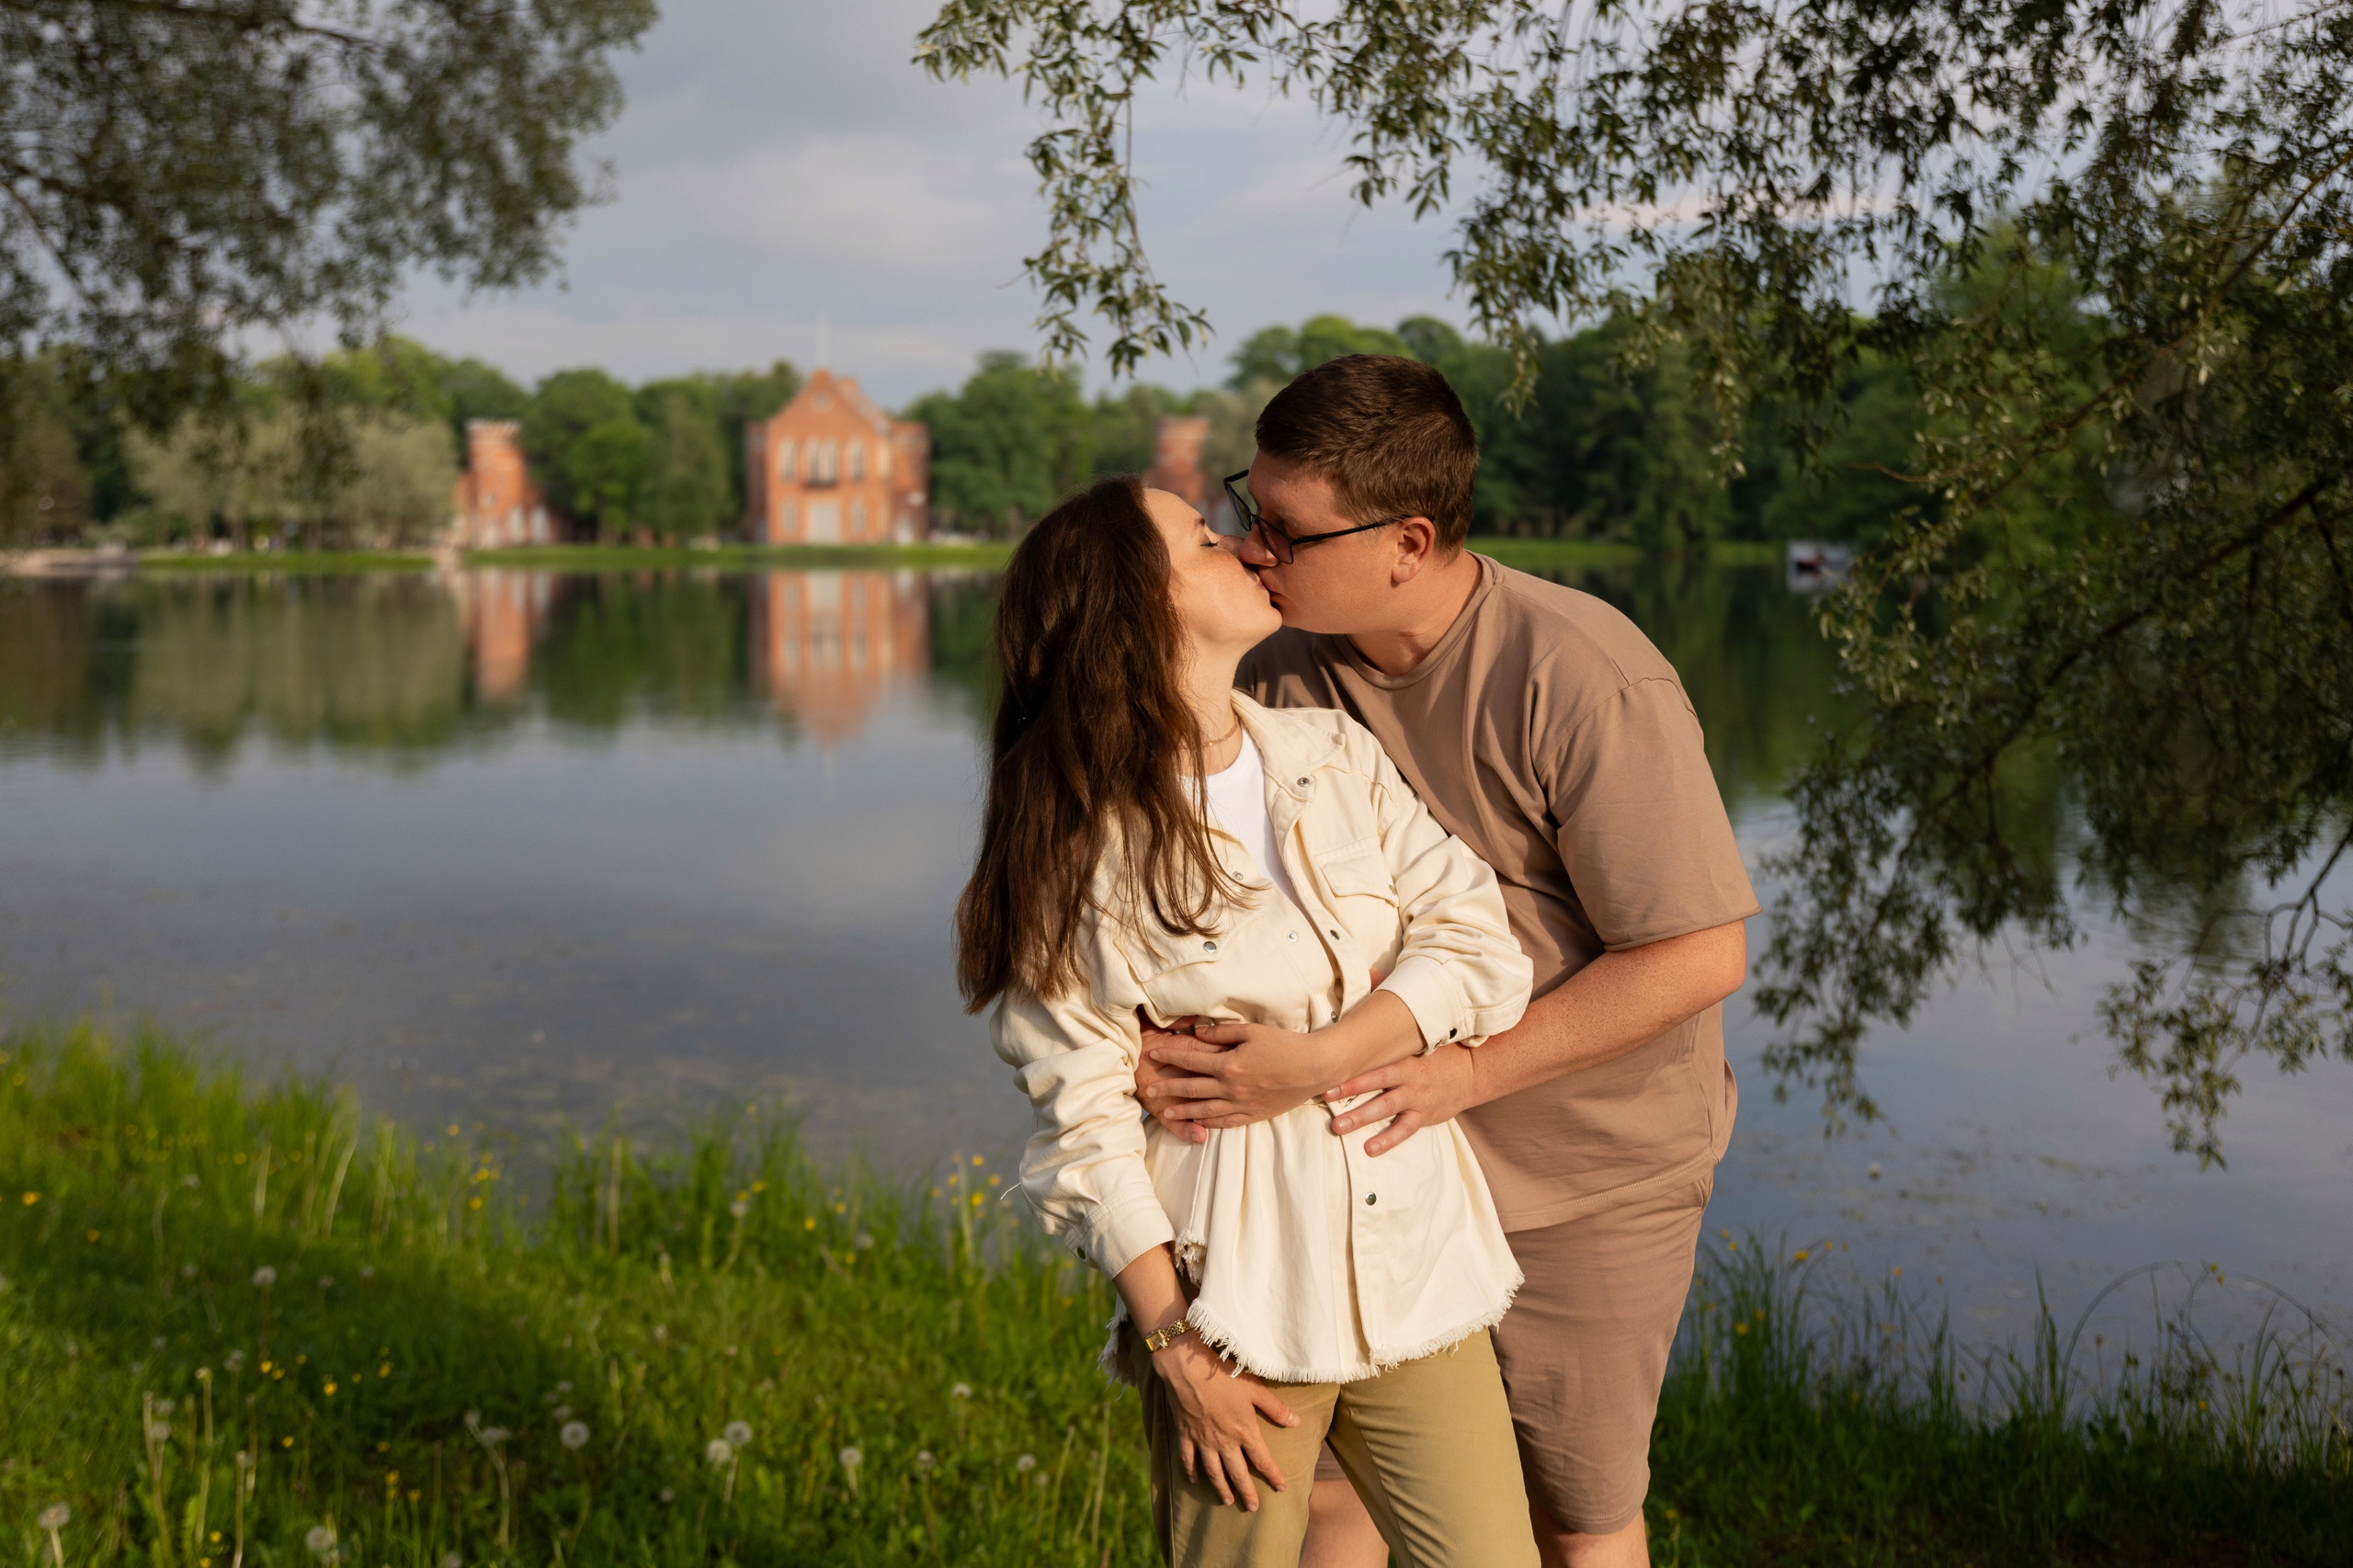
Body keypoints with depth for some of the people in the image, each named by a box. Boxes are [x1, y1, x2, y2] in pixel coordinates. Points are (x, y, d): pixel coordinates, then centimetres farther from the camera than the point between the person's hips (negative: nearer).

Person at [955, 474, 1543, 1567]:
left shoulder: (1335, 755, 6)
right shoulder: (1080, 842, -8)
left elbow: (1477, 943, -1)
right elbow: (1085, 1120, -8)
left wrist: (1319, 1058, -15)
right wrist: (1174, 1345, -10)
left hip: (1413, 1260, 4)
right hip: (1235, 1296, -4)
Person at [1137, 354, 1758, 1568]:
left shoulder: (1585, 683, -24)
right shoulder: (1284, 671, -7)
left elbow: (1700, 954, -22)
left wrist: (1468, 1071, -26)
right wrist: (1171, 1041, -25)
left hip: (1585, 1180, -4)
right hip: (1374, 1160, 5)